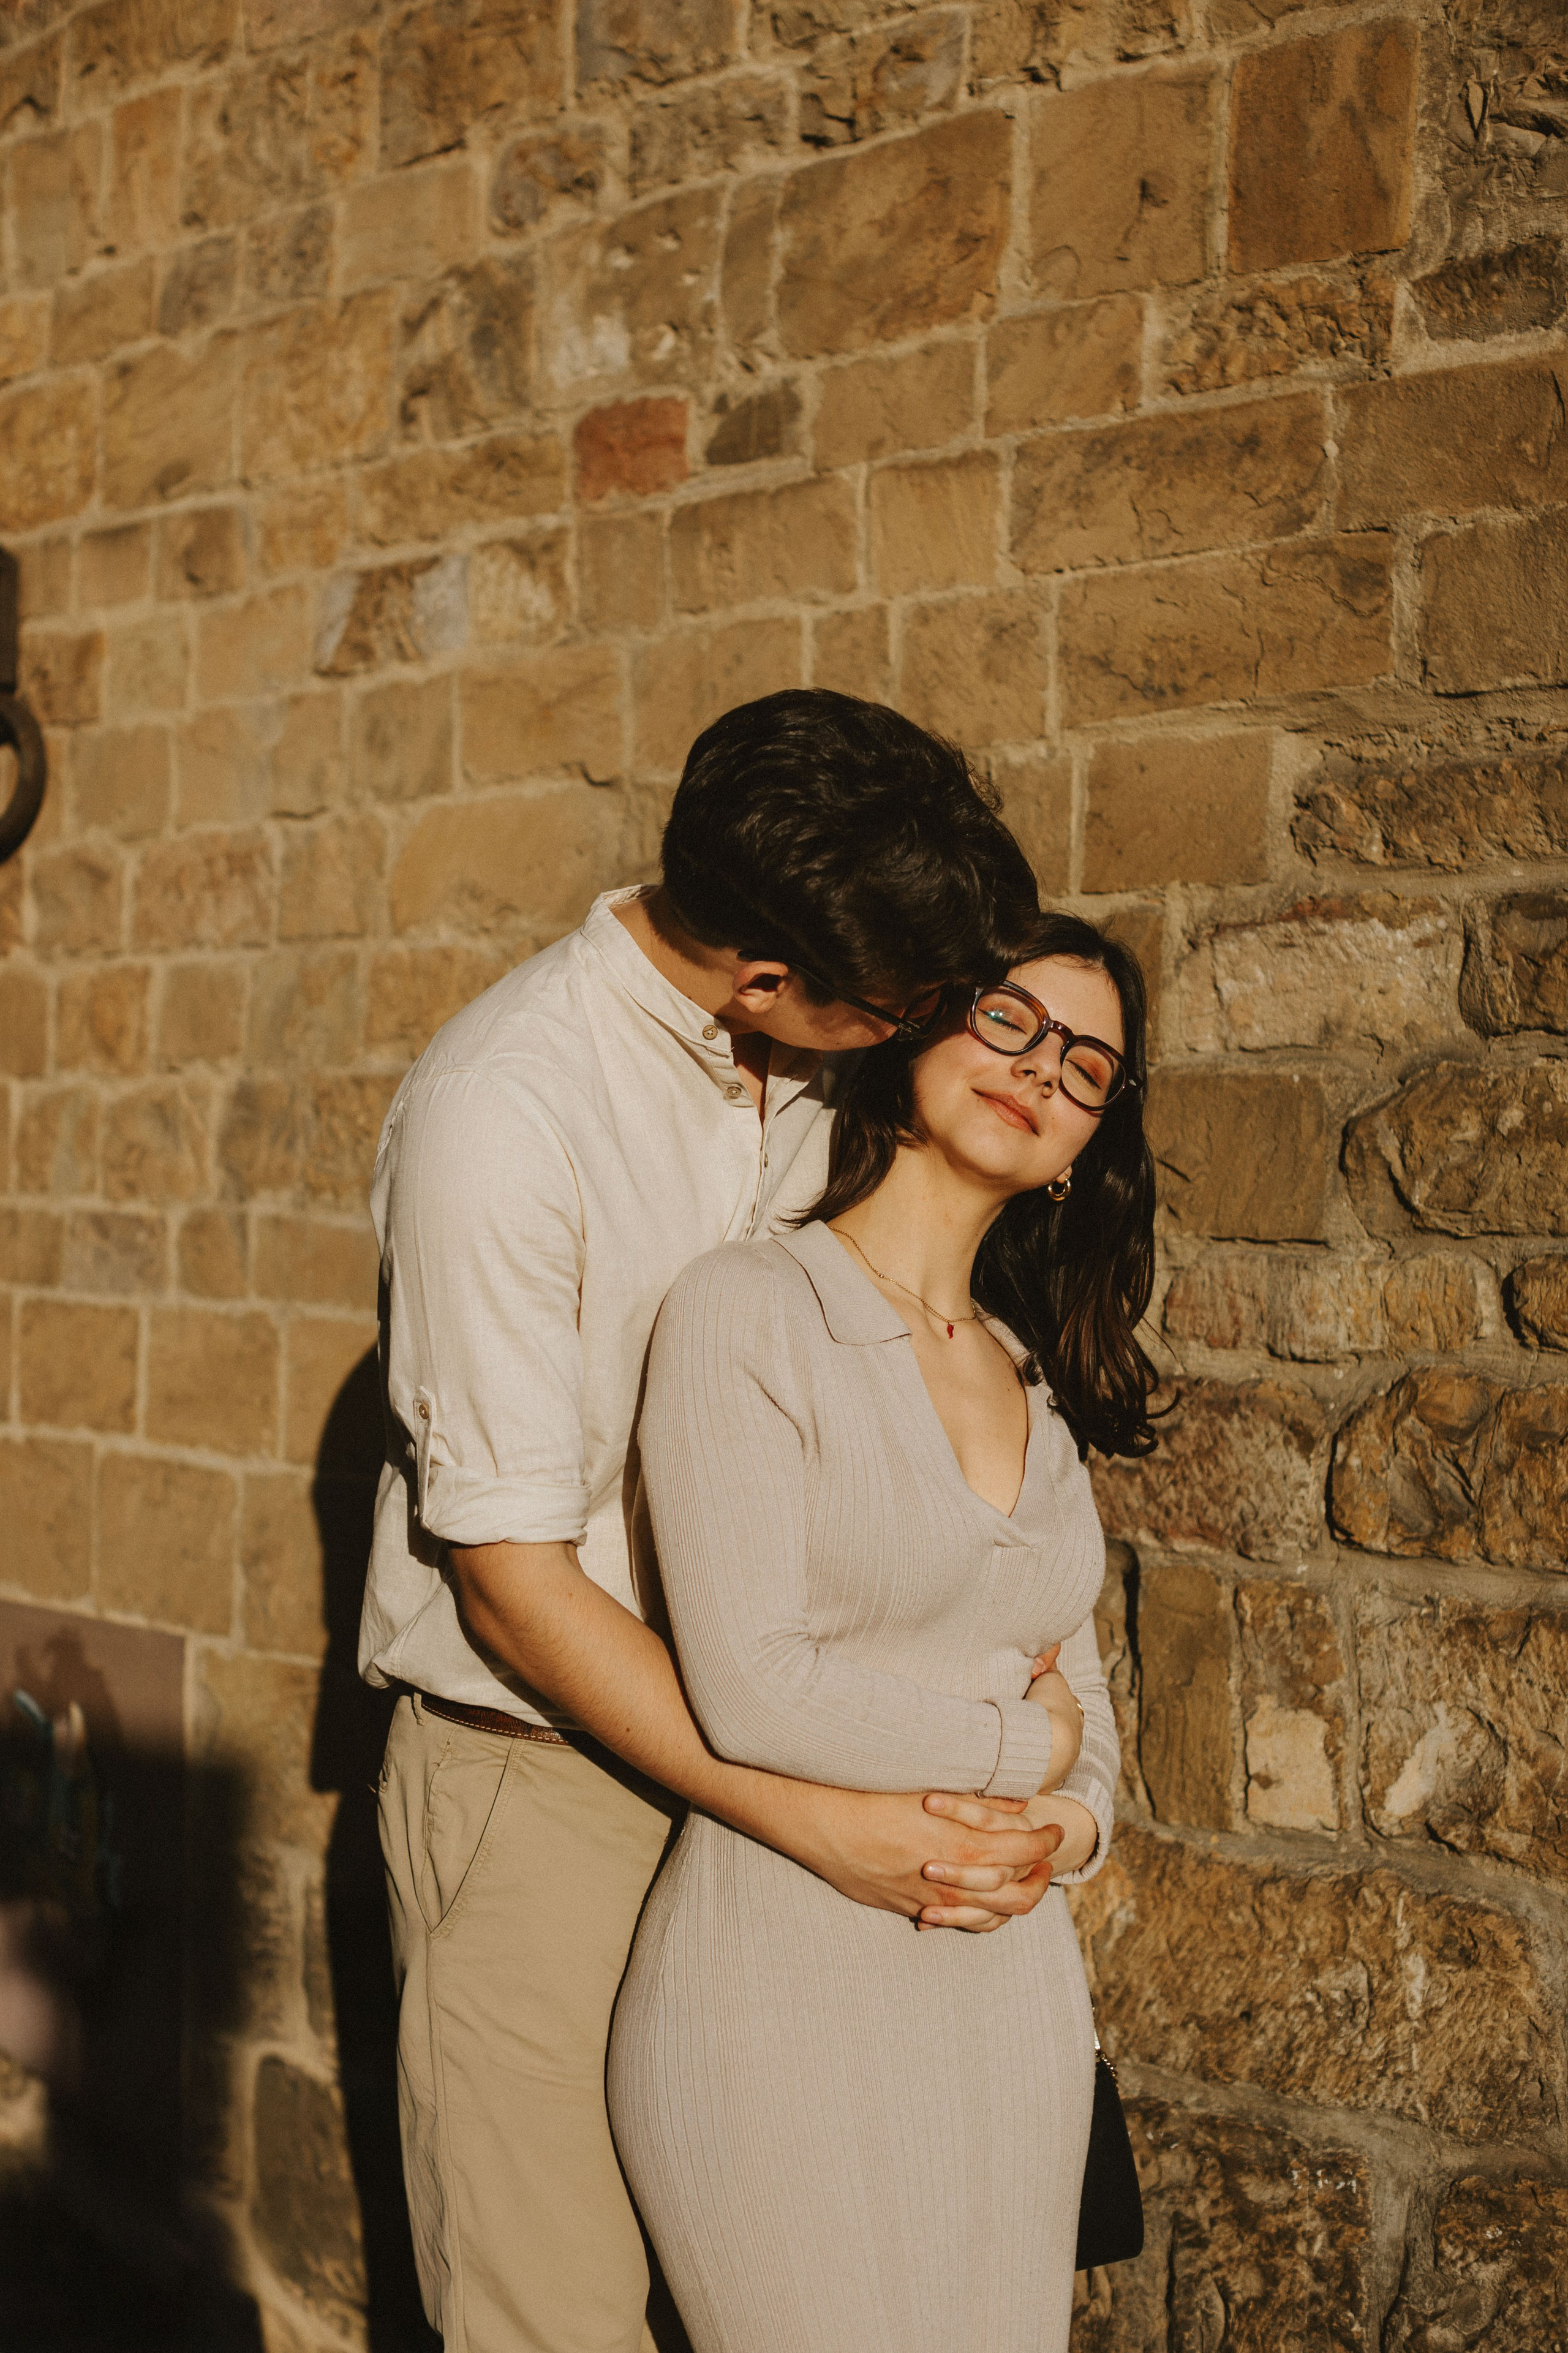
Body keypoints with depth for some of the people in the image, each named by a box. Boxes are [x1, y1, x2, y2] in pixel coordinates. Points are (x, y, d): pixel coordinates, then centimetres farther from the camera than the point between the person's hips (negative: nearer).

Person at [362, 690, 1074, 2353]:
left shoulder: (795, 1063, 1)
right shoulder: (500, 1108, -21)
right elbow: (514, 1581, -19)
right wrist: (820, 1827, -21)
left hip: (744, 1734, 6)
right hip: (541, 1771, -6)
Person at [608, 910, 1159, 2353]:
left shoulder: (1035, 1381, 12)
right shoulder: (747, 1313, -9)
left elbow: (1078, 1681, 14)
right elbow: (754, 1692, -17)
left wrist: (1071, 1822, -8)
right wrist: (1021, 1745, -6)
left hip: (1011, 1999, 6)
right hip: (786, 1994, -6)